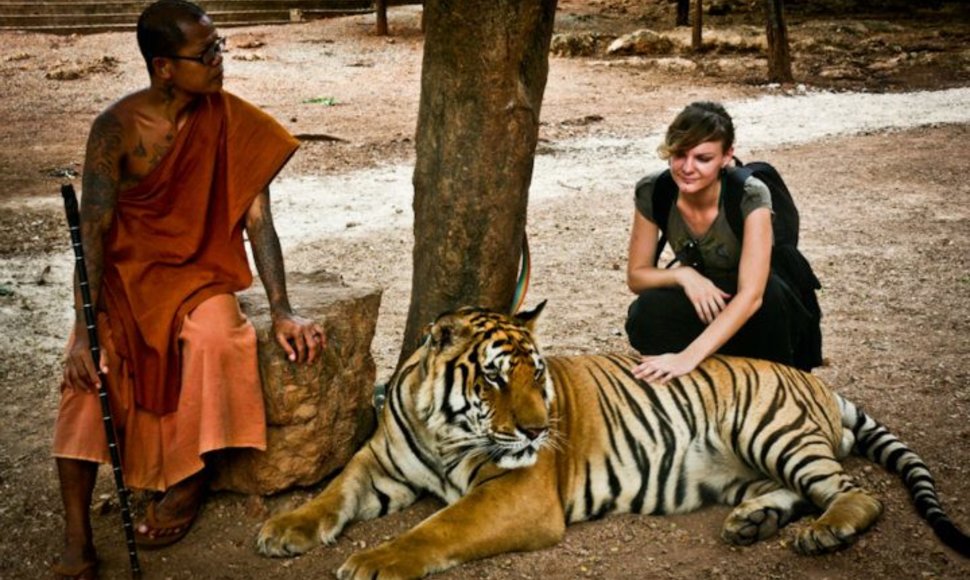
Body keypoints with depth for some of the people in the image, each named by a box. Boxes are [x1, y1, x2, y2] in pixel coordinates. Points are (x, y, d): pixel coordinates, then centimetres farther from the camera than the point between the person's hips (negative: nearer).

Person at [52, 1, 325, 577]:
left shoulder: (232, 121, -8)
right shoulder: (117, 128, -13)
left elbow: (257, 219, -8)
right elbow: (93, 232, -14)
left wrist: (282, 311, -16)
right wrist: (85, 330, -23)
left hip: (200, 270, 1)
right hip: (125, 270, 0)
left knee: (213, 335, -33)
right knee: (90, 367, -28)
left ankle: (189, 480, -11)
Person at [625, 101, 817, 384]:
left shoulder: (750, 197, -27)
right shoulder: (652, 192, -16)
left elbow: (751, 295, -36)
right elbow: (636, 275, -7)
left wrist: (689, 357, -47)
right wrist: (683, 275, -28)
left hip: (761, 316, -2)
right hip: (701, 305, 2)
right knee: (646, 314, -30)